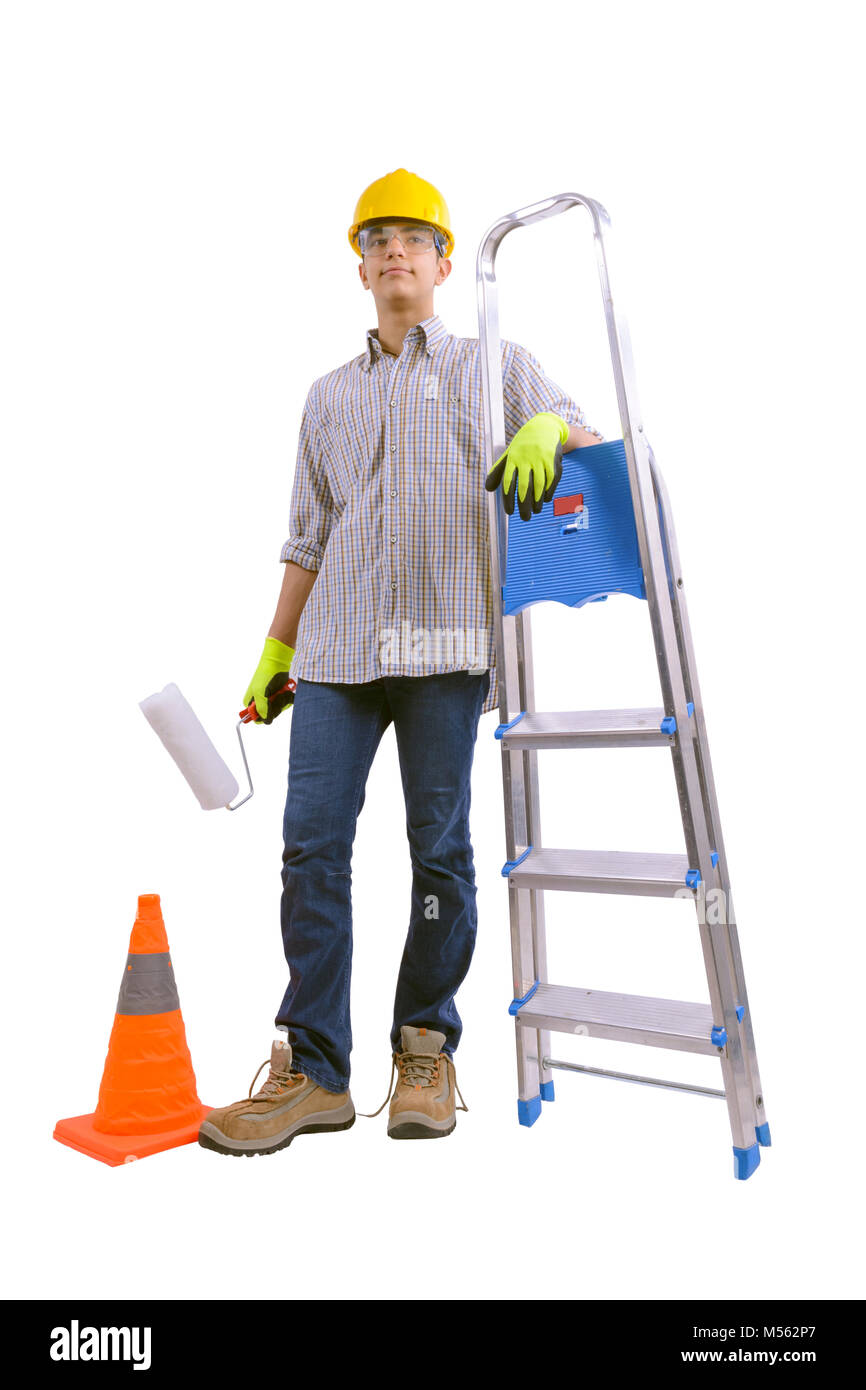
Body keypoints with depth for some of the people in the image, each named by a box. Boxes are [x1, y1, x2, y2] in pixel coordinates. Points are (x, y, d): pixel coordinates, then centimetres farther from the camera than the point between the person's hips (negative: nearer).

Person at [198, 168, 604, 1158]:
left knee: (439, 847, -1)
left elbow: (588, 443, 7)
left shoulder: (492, 365, 17)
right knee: (312, 841, -6)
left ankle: (426, 1050, 16)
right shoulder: (329, 394, 25)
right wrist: (274, 650, 17)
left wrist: (549, 428, -17)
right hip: (338, 643, 3)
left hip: (445, 638, -3)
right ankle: (312, 1070, 4)